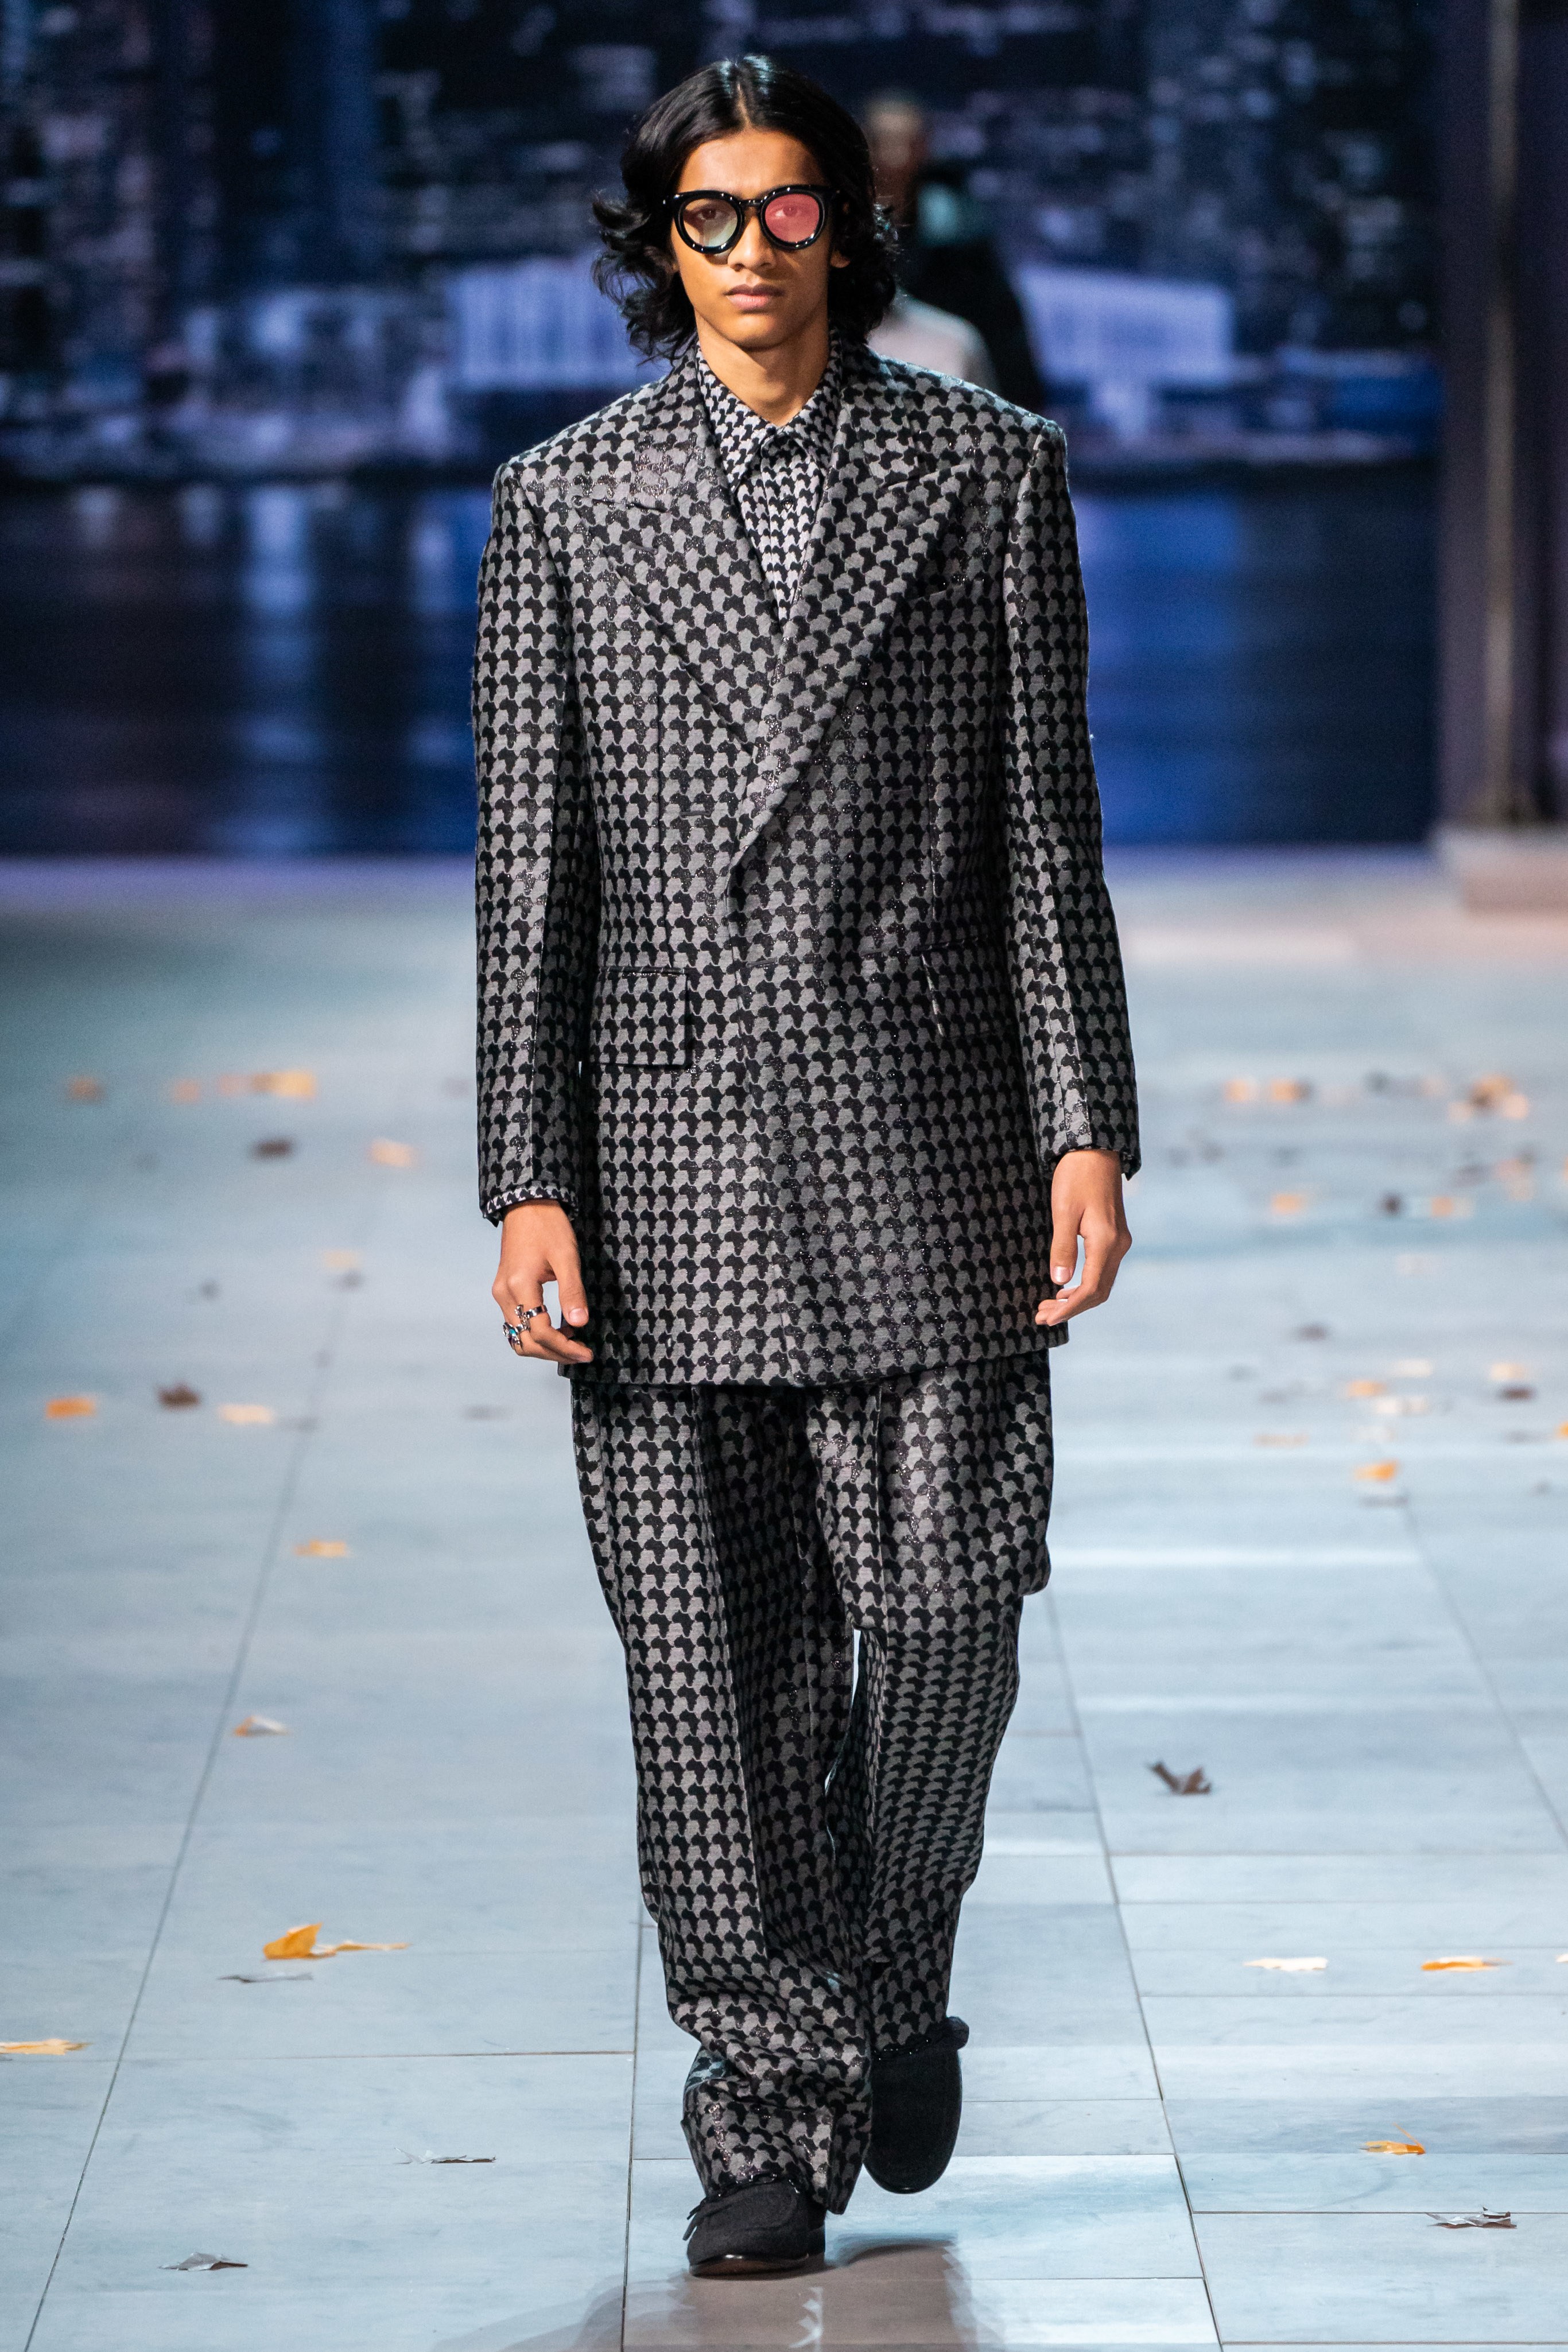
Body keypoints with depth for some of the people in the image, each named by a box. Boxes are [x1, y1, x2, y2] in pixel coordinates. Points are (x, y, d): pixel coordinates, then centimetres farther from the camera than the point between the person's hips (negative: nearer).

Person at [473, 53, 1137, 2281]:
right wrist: (529, 1184, -2)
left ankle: (896, 1970, 26)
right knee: (710, 1665, 2)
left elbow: (1046, 826, 5)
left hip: (924, 1151, 0)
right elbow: (532, 867, 5)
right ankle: (771, 2112, 13)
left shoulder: (985, 469, 6)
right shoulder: (564, 505, 7)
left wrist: (1090, 1130, -3)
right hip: (669, 1157, 1)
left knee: (939, 1614, -3)